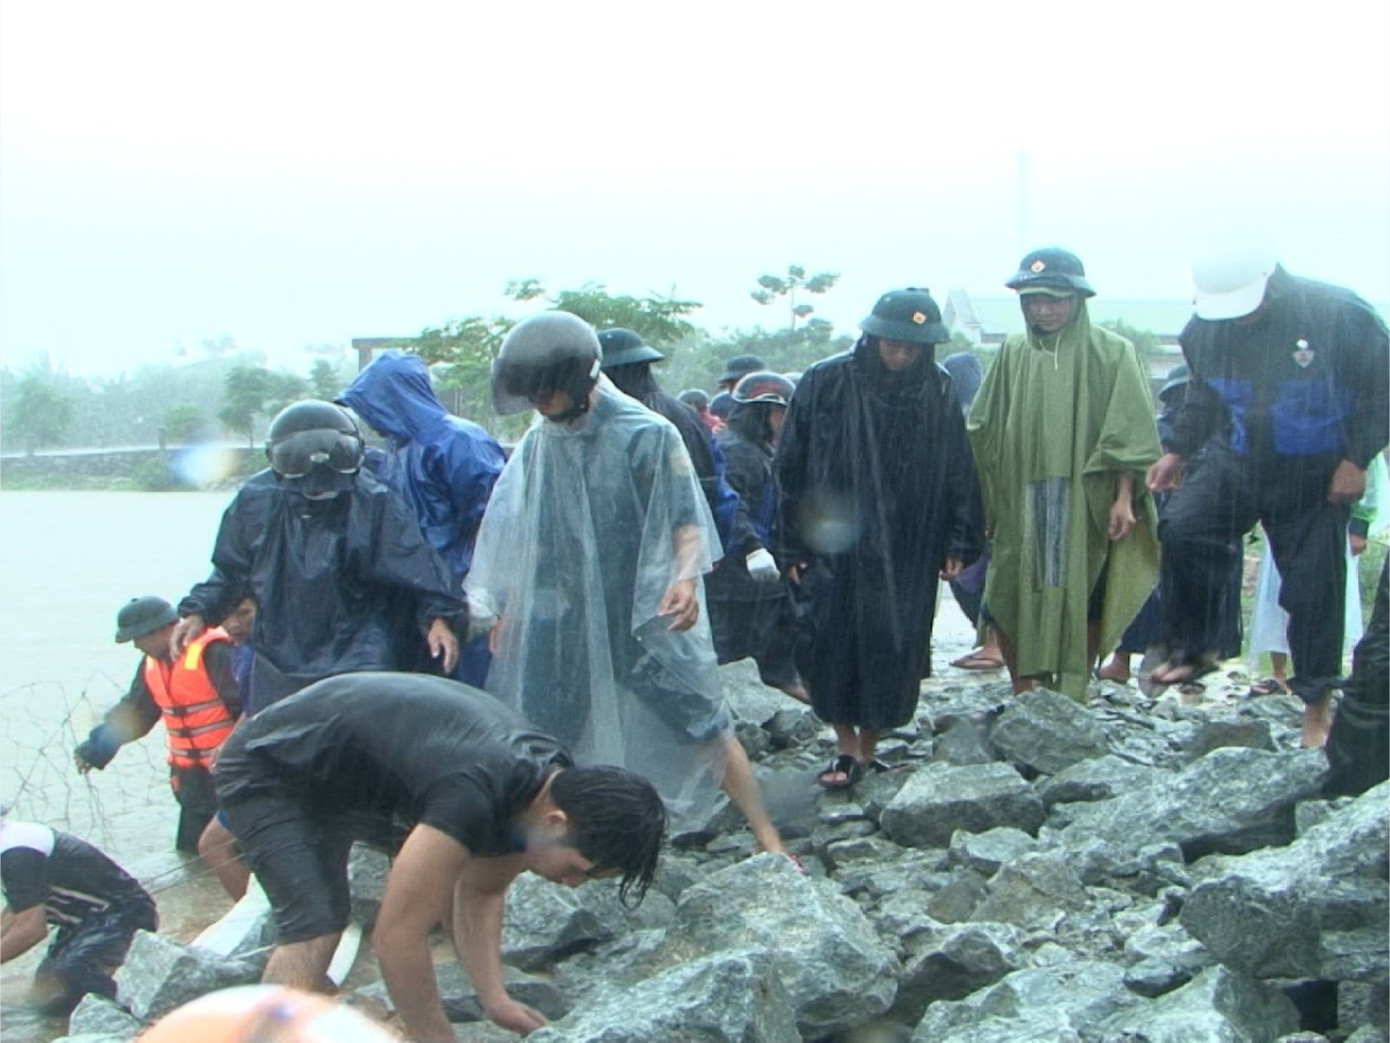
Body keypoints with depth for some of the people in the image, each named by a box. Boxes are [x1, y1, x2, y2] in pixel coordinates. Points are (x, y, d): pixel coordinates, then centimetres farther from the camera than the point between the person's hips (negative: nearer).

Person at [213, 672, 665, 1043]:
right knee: (314, 929, -25)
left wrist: (495, 997, -9)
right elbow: (396, 936, -34)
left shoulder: (555, 781, -11)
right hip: (269, 770, -9)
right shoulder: (473, 797, -39)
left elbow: (481, 892, 2)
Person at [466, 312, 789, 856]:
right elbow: (523, 535, 12)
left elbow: (687, 521, -9)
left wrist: (685, 576, -27)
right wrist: (506, 610, 12)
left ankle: (767, 840, 10)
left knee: (705, 728, -1)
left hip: (647, 615, -4)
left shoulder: (647, 434, -11)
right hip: (563, 619, 4)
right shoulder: (538, 443, 3)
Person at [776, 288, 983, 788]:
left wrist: (958, 542, 1)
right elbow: (792, 465, -2)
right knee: (829, 643, -4)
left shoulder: (939, 393, 0)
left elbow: (959, 472, 5)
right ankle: (848, 745, 11)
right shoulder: (826, 383, -6)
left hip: (907, 553, 1)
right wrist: (792, 545, -3)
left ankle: (868, 744, 17)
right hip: (832, 545, -1)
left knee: (892, 649, 1)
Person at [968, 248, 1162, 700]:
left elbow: (1129, 433, -5)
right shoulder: (1013, 353, 8)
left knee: (1082, 603, 3)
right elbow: (982, 429, 11)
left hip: (1086, 503, -3)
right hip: (1021, 502, 3)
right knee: (1008, 601, 1)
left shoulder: (1110, 353, -1)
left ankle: (1073, 700, 17)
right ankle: (1024, 696, 17)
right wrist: (982, 495, 5)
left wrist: (1124, 498, -12)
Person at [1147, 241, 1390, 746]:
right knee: (1182, 529, -22)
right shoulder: (1205, 329, -6)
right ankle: (1189, 649, -6)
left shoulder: (1341, 315, -18)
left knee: (1314, 589, 0)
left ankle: (1317, 709, 15)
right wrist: (1177, 449, 6)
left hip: (1317, 479, -3)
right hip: (1234, 464, 3)